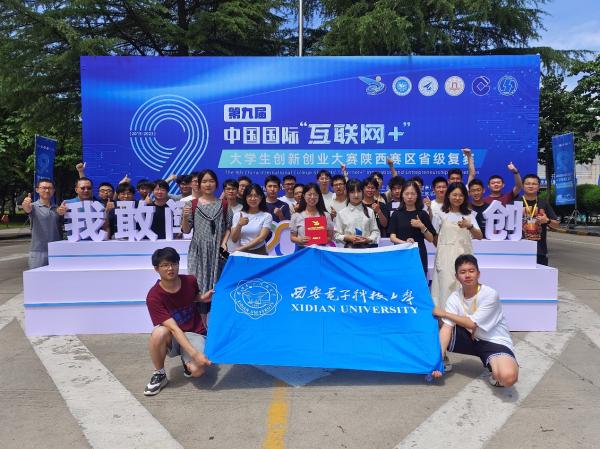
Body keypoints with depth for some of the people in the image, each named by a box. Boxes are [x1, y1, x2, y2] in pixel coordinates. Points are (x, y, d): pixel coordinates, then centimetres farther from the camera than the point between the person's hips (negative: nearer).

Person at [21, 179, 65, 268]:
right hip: (38, 252, -3)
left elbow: (61, 228, 6)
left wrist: (61, 213, -15)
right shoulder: (34, 206, 0)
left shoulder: (58, 208, 11)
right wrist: (25, 205, -47)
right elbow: (27, 209, -22)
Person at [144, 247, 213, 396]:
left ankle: (186, 360, 11)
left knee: (197, 370, -27)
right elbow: (174, 328, -27)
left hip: (194, 333, 1)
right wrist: (195, 354, -35)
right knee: (159, 333, -37)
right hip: (172, 338, -1)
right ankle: (159, 374, -10)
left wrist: (202, 298, -7)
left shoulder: (190, 281, -9)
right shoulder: (154, 297, -20)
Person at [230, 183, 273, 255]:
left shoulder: (266, 216, 0)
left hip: (259, 252, -2)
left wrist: (241, 248, -14)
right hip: (242, 253, 2)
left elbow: (261, 238, -9)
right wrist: (239, 225, -13)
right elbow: (234, 239, 3)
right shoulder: (238, 215, 7)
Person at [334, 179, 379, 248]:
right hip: (350, 247, -1)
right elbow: (337, 234, 2)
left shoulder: (370, 211, 8)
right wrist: (347, 238, -13)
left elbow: (375, 231, 8)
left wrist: (369, 239, -9)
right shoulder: (341, 213, 4)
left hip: (367, 246, 1)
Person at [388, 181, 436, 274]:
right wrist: (404, 242, -20)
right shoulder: (396, 214, 6)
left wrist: (422, 227, -10)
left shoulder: (422, 214, 7)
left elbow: (431, 239, 6)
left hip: (419, 254, 0)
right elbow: (392, 237, -2)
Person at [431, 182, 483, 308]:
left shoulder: (469, 214, 11)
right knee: (447, 287, -8)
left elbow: (479, 236, -1)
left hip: (464, 255, 2)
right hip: (446, 256, -2)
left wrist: (469, 226, -18)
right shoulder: (440, 214, 5)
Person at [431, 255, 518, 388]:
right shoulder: (454, 297, -10)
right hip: (470, 338, 4)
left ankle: (496, 372, 2)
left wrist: (444, 313, -13)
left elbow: (472, 324, -22)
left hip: (495, 342, -4)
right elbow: (447, 327, -17)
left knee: (508, 377, -33)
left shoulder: (490, 294, -22)